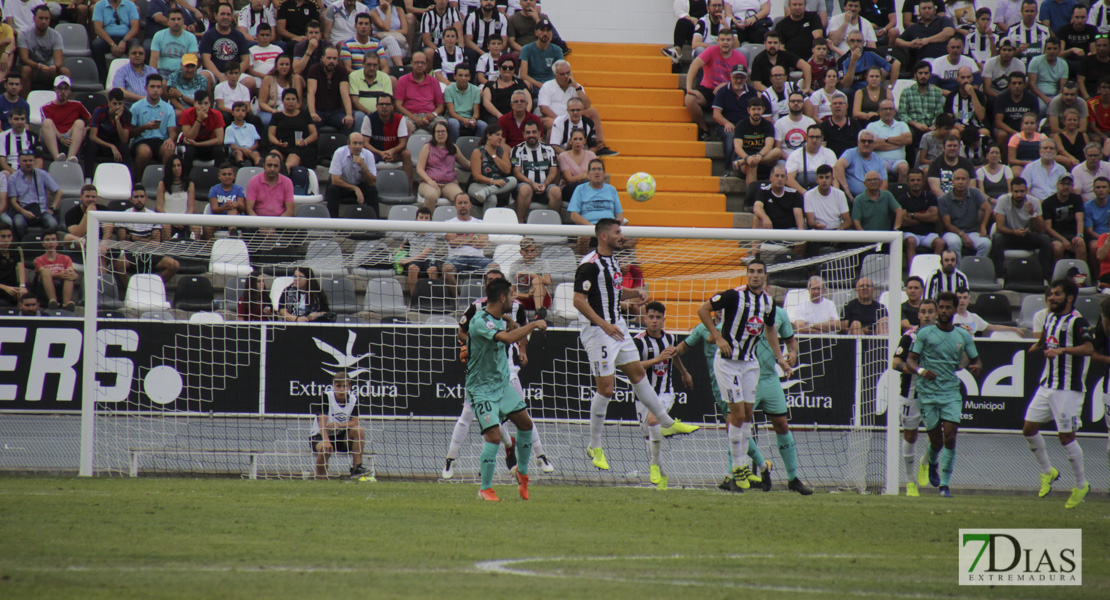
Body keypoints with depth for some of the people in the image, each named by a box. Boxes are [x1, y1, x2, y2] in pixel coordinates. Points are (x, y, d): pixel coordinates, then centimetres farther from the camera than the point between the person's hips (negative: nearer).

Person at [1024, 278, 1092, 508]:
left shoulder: (1077, 321, -13)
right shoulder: (1051, 318, 12)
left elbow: (1088, 348, -29)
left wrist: (1061, 350, -39)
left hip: (1068, 389, -8)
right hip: (1047, 386, 8)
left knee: (1066, 436, -6)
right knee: (1029, 429, 5)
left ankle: (1081, 485, 10)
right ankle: (1047, 472, 25)